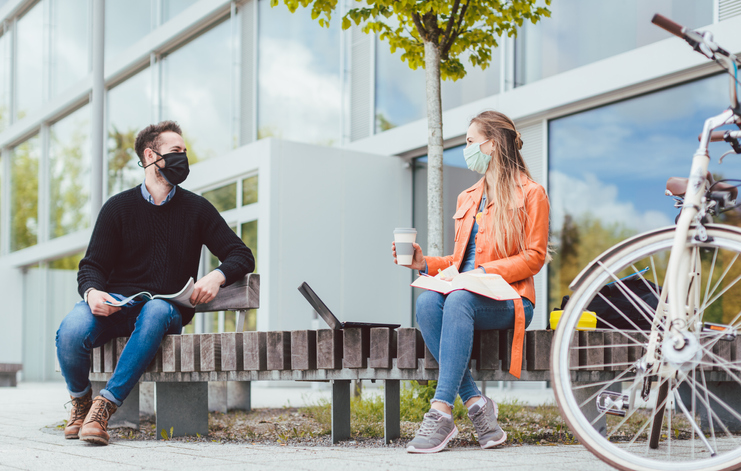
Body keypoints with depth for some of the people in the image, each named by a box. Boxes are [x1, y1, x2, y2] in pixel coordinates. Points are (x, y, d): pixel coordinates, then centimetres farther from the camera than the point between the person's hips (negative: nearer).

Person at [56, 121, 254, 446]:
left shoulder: (197, 209, 12)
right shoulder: (118, 207, 9)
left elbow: (242, 256, 10)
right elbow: (92, 266, 5)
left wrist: (217, 276, -12)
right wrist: (93, 292, -19)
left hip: (168, 307, 0)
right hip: (118, 303, 0)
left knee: (156, 312, -38)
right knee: (70, 332, -30)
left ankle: (105, 405, -32)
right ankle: (81, 402, 2)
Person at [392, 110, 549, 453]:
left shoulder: (531, 194, 5)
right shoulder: (467, 198, 26)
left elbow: (534, 257, -5)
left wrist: (486, 272, -17)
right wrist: (425, 263, 6)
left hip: (509, 299, -5)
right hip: (466, 292, 6)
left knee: (459, 300, -38)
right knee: (427, 302, -30)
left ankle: (441, 412, -43)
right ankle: (475, 404, -31)